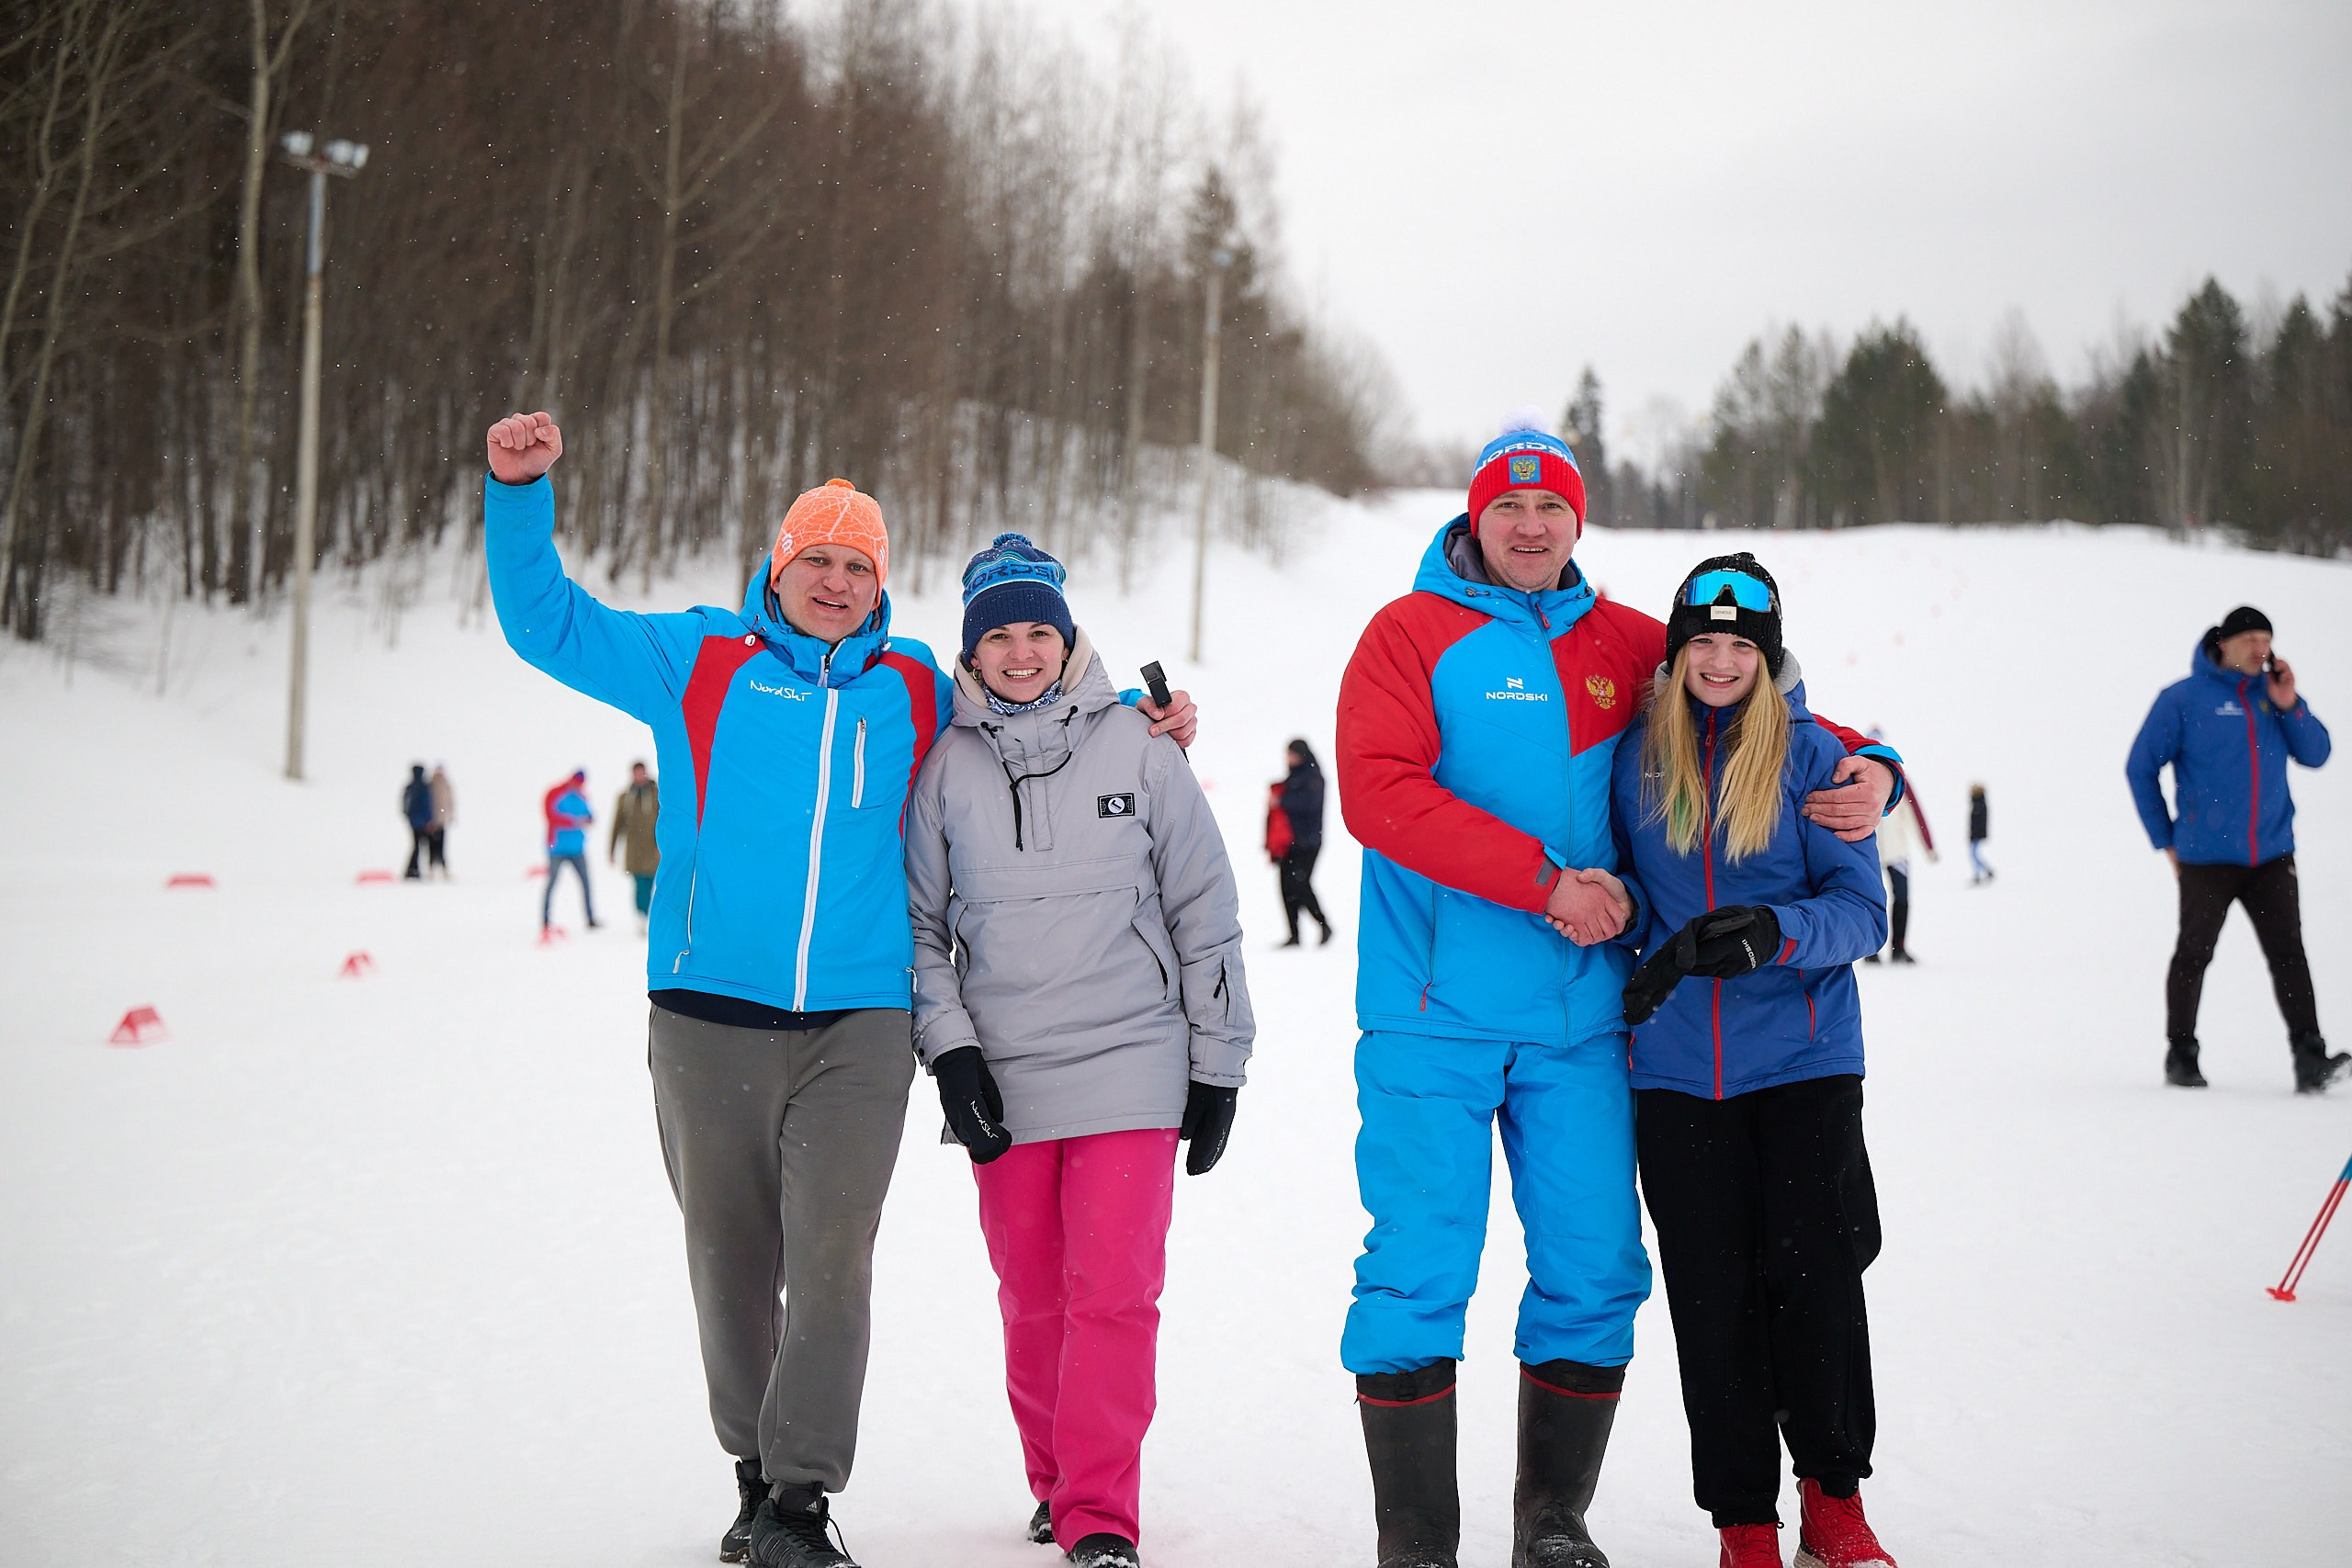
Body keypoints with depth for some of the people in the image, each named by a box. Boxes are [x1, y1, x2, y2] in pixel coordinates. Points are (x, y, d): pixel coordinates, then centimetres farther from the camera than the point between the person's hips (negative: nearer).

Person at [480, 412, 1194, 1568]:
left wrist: (1140, 728, 15)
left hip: (857, 1023, 0)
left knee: (831, 1258, -11)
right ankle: (756, 1472, 25)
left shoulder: (915, 692, 13)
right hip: (708, 1015, 0)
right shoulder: (698, 660, 8)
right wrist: (521, 493, -3)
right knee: (733, 1261, 8)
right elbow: (547, 623, 8)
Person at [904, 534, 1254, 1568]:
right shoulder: (947, 764, 6)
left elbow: (1205, 909, 6)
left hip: (1130, 1062, -2)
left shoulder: (1134, 745, 2)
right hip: (1000, 1075, 2)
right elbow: (919, 921, 11)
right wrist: (949, 1049, -2)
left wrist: (1218, 1065, 5)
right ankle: (1056, 1483, 24)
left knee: (1113, 1289, -10)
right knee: (1032, 1296, 7)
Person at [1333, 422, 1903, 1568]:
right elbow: (1378, 792, -12)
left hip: (1579, 1020, 4)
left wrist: (1865, 769, 2)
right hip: (1436, 1013, -4)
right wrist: (1545, 882, -16)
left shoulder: (1625, 647, 13)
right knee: (1416, 1276, -5)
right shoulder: (1411, 634, 1)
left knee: (1594, 1273, 5)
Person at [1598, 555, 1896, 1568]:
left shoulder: (1811, 754, 0)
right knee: (1711, 1295, 2)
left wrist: (1772, 932, -24)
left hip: (1804, 1061, -1)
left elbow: (1861, 909, -5)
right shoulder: (1635, 756, 6)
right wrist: (1664, 947, 1)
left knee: (1816, 1277, -4)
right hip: (1677, 1071, 2)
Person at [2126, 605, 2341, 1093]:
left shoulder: (2273, 693, 8)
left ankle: (2309, 1057, -9)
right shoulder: (2183, 699, -3)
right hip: (2206, 859, -3)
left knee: (2287, 953, -5)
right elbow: (2141, 767, 2)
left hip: (2272, 855, 3)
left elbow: (2315, 754, 7)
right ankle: (2181, 1055, 16)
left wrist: (2290, 706, -9)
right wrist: (2166, 839, 1)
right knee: (2193, 955, 5)